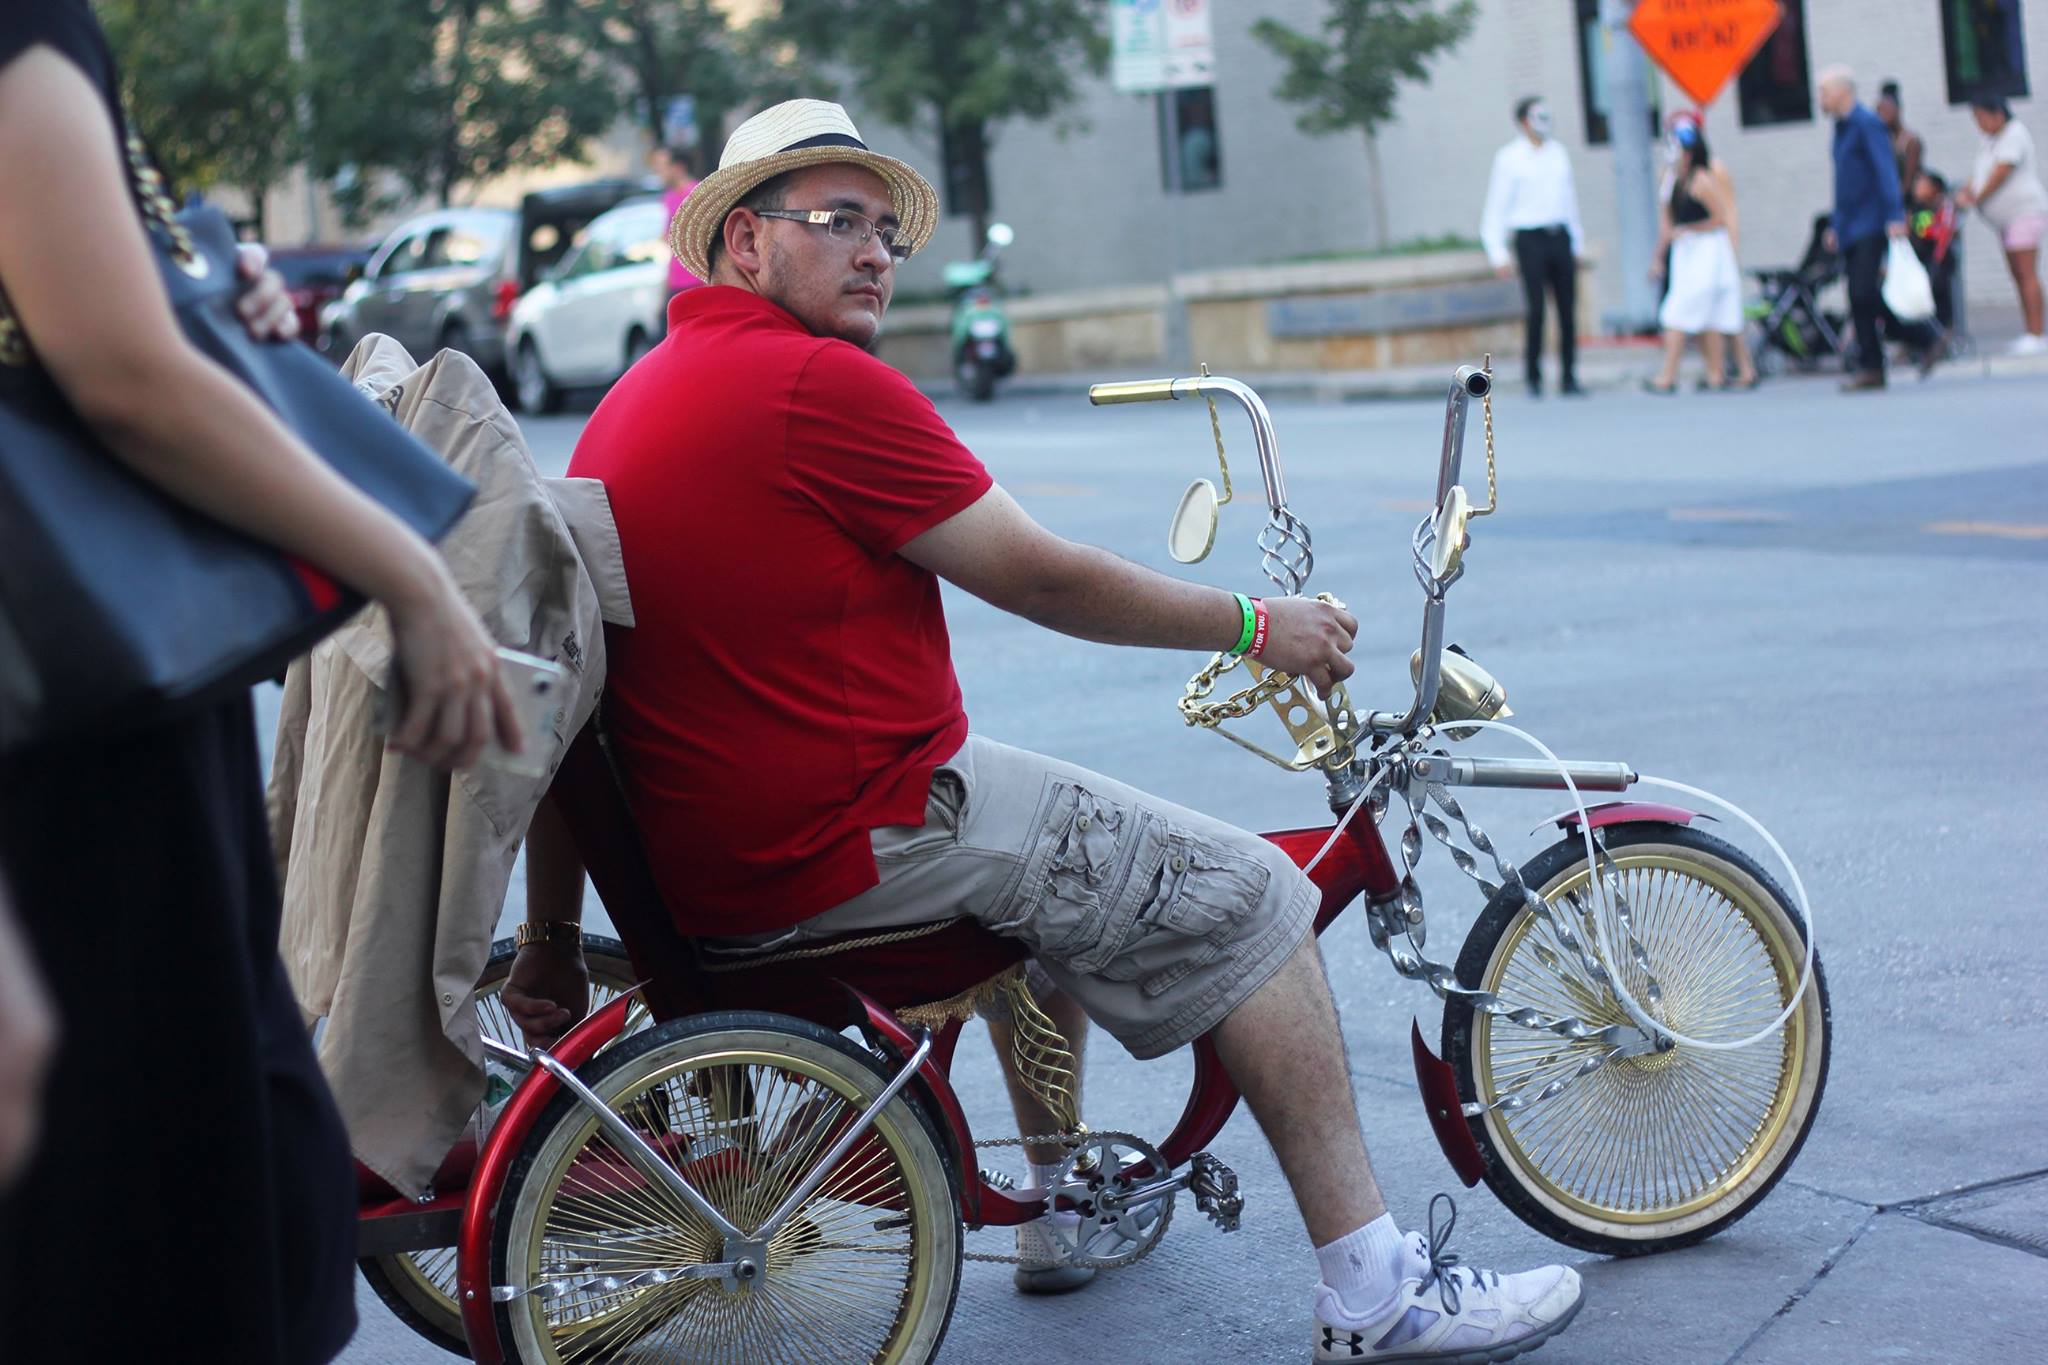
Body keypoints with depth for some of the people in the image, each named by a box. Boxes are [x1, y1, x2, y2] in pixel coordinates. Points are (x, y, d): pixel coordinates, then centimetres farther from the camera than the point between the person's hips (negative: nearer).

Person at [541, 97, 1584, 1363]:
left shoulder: (628, 403, 14)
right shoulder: (821, 384, -16)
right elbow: (1041, 578, -12)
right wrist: (1258, 624, 2)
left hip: (706, 854, 10)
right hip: (845, 843, -10)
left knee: (1058, 847, 33)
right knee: (1246, 893, 0)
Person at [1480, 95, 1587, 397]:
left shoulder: (1558, 152, 14)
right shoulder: (1509, 158, 0)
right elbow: (1495, 208, -2)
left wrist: (1577, 242, 19)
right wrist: (1498, 254, -8)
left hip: (1561, 236, 4)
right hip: (1530, 238, -4)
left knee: (1568, 308, 1)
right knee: (1536, 308, -9)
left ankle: (1569, 378, 6)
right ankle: (1533, 376, 4)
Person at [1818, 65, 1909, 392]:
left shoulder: (1867, 124, -10)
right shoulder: (1842, 128, 17)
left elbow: (1886, 171, -17)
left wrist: (1895, 217, -26)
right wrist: (1837, 225, 23)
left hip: (1870, 227, -9)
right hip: (1850, 229, 9)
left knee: (1865, 294, -17)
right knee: (1860, 300, 5)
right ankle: (1871, 368, 7)